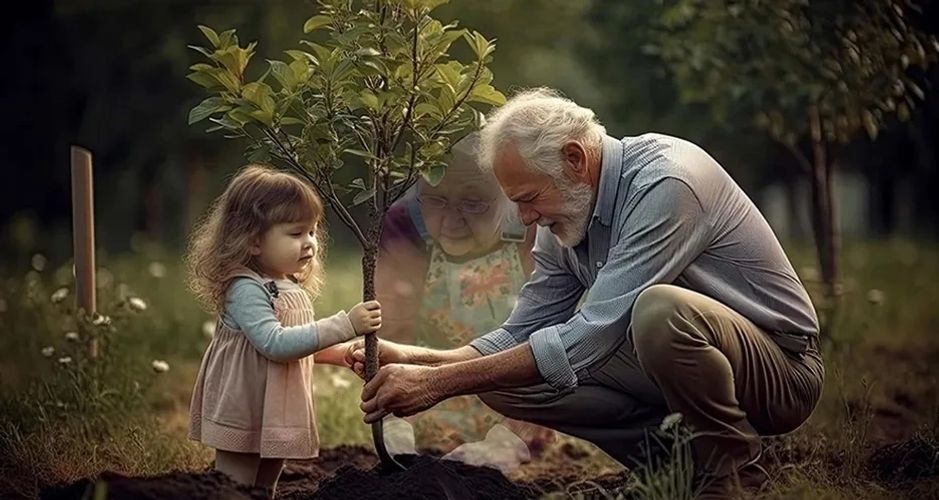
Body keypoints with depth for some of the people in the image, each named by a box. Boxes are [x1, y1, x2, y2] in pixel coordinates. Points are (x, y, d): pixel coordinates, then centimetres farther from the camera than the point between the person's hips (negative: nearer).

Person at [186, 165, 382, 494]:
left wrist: (344, 353, 7)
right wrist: (344, 325, -33)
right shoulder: (246, 289, -20)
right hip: (244, 418, -9)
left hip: (278, 419, 9)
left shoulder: (294, 288, 9)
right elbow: (274, 343, -31)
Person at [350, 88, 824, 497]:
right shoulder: (563, 215, 0)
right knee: (504, 377, -8)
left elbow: (592, 335, -31)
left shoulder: (666, 183, -26)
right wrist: (415, 360, -11)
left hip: (782, 370, -7)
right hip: (674, 369, 7)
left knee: (660, 309, -38)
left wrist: (442, 382, -29)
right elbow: (520, 336, 6)